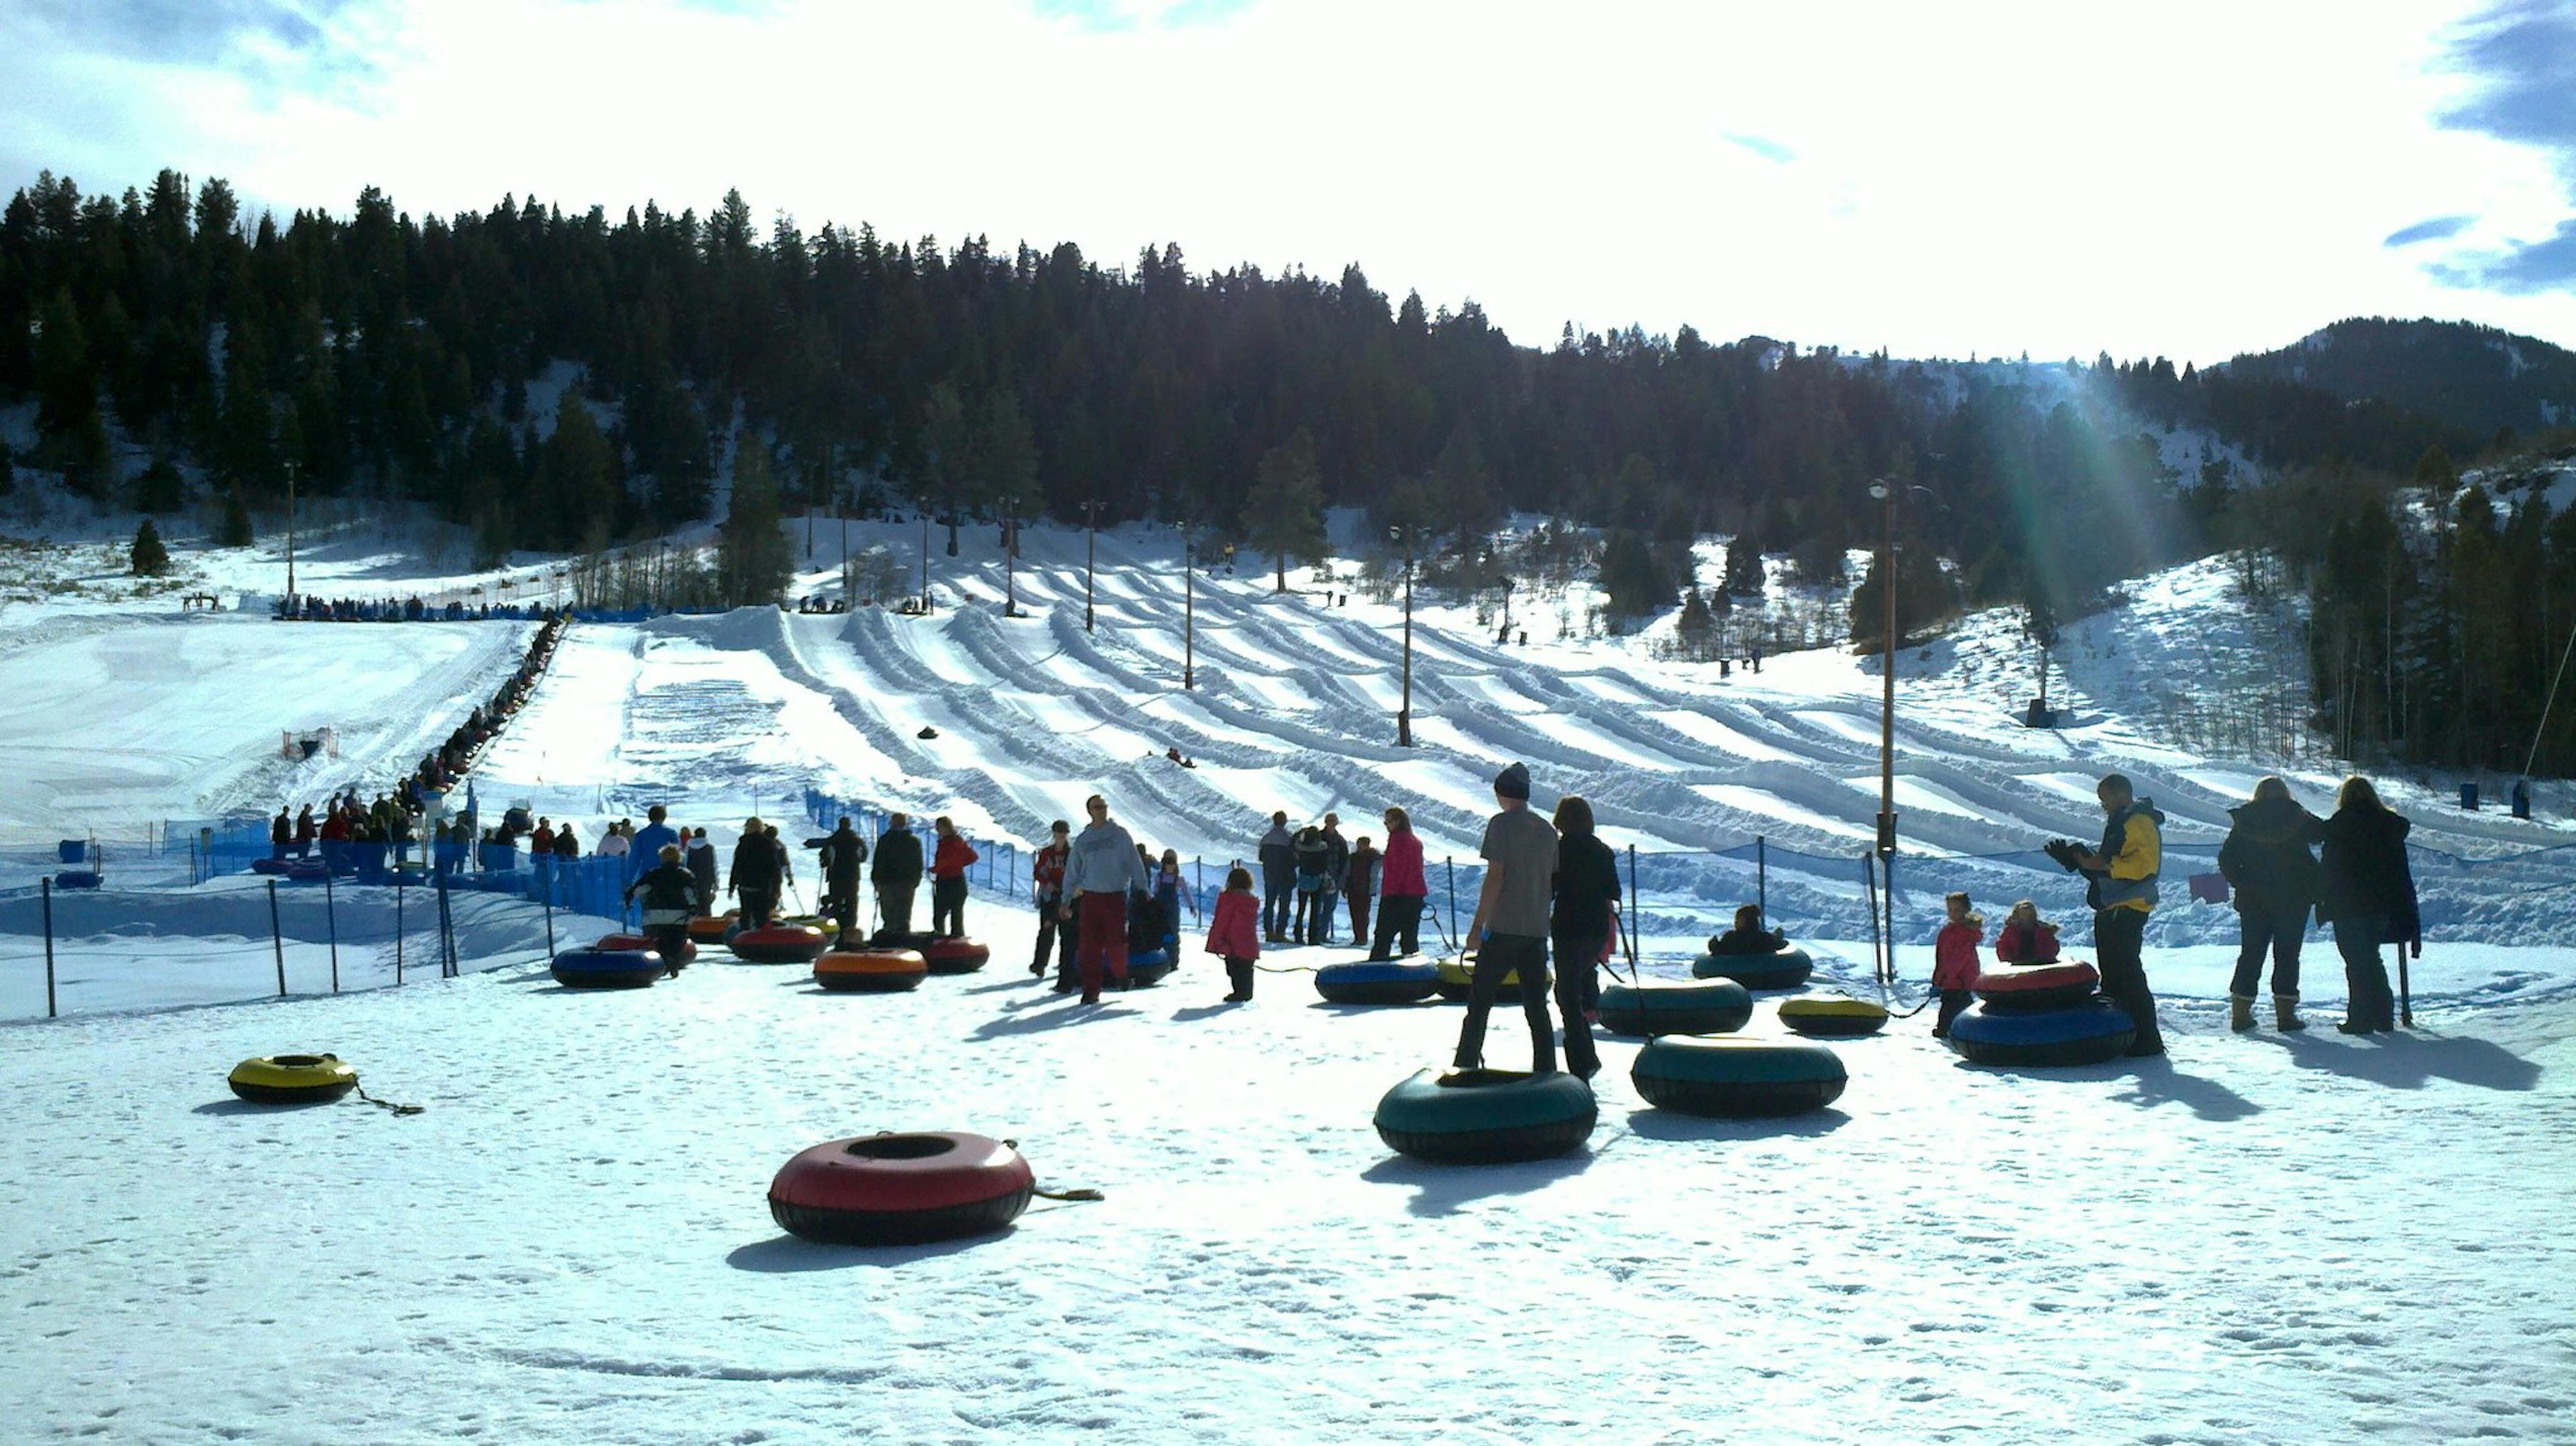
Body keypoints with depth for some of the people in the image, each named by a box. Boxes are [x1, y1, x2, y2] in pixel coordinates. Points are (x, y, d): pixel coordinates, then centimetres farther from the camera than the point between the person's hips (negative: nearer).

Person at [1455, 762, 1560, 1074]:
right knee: (1536, 1007, 8)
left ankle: (1467, 1067, 2)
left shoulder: (1502, 823, -7)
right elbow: (1553, 882, 13)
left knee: (1479, 1001, 3)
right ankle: (1545, 1072, 6)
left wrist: (1478, 926, -12)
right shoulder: (1547, 830, 11)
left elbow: (1495, 876, -13)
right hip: (1537, 931, 5)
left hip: (1503, 929, -5)